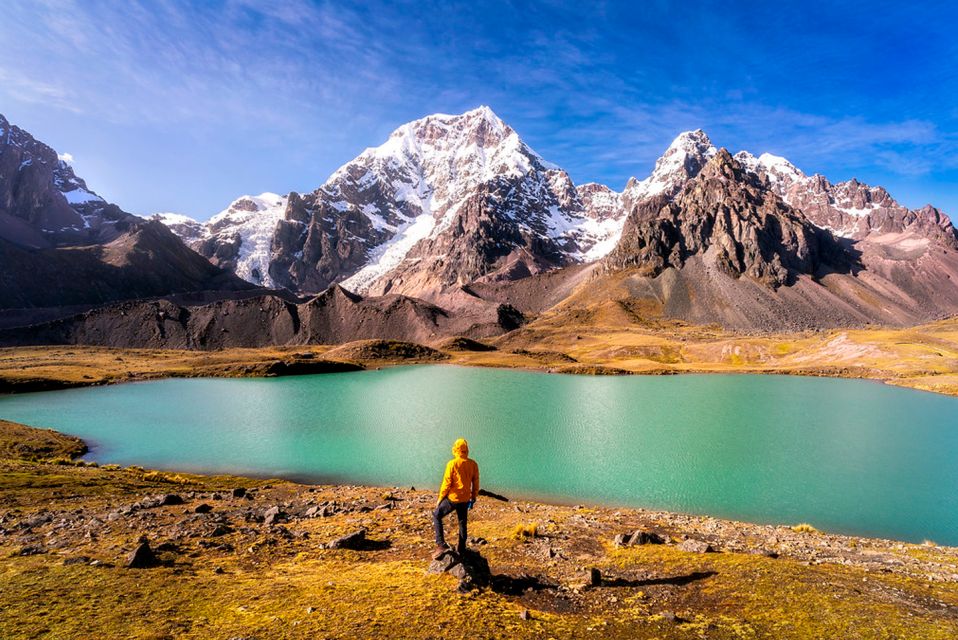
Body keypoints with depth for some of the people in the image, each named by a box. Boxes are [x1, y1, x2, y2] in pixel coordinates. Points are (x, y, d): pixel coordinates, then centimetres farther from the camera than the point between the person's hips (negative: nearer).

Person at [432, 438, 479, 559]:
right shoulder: (473, 464, -2)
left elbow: (446, 483, -13)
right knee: (462, 523, 21)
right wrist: (473, 497, 19)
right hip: (465, 499, 5)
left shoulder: (452, 464, -16)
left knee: (436, 516, 13)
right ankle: (461, 549, 30)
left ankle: (441, 545, 3)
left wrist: (440, 499, -1)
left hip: (452, 498, -5)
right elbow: (475, 483, 6)